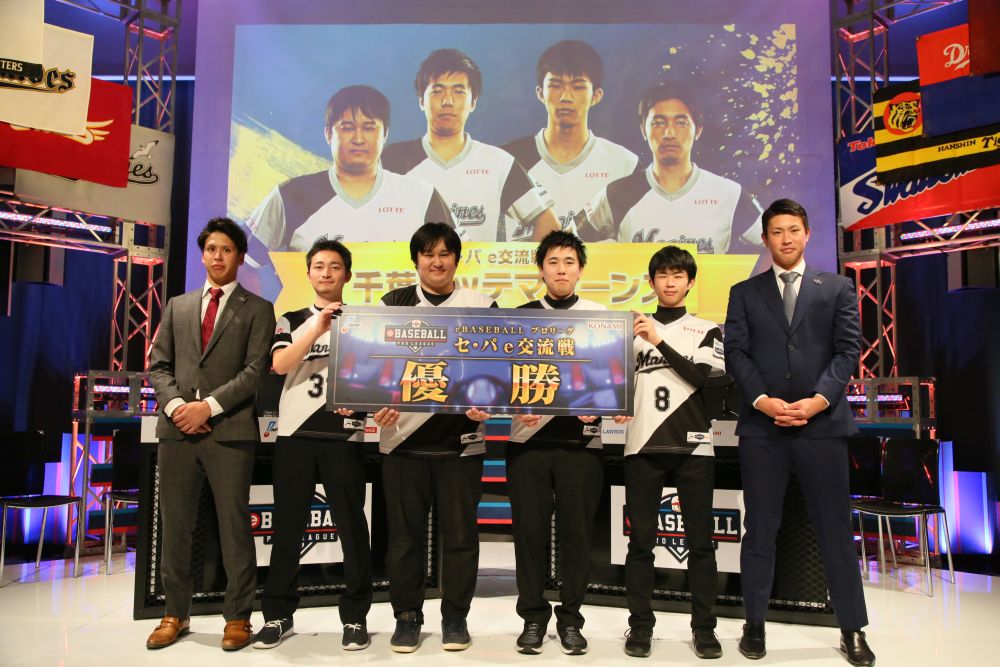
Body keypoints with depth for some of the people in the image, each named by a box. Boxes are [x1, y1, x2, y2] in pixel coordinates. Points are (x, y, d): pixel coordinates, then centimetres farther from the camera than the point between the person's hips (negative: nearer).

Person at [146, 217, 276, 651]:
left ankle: (238, 617, 11)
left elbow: (255, 370, -5)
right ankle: (176, 613, 22)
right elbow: (158, 365, 12)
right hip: (177, 430, 4)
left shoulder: (257, 309, 5)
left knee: (234, 525, 1)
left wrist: (209, 405, -13)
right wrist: (174, 404, -5)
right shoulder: (177, 306, 18)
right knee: (174, 525, 9)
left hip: (230, 431, -4)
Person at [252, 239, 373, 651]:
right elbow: (279, 364, -5)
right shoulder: (292, 321, 12)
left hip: (344, 433, -1)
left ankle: (355, 616, 10)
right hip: (295, 432, 1)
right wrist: (317, 329, -16)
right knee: (288, 524, 6)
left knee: (350, 524, 1)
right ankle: (278, 614, 18)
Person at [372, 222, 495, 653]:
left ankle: (455, 617, 21)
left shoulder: (482, 307, 5)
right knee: (404, 532, 8)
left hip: (460, 436, -1)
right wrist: (379, 404, -11)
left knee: (459, 532, 6)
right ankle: (407, 616, 22)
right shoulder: (393, 304, 8)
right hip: (404, 434, 1)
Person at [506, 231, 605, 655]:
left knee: (577, 530, 4)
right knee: (530, 529, 5)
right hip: (529, 438, 1)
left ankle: (570, 619, 19)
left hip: (581, 439, 0)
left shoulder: (601, 318, 9)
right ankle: (533, 617, 19)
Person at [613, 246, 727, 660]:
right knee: (641, 540, 2)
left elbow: (709, 377, -7)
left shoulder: (707, 331, 10)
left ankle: (704, 627, 13)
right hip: (643, 446, 1)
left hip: (694, 447, -1)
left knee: (700, 540, 3)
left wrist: (660, 342, -11)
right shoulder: (635, 328, 14)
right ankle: (640, 626, 11)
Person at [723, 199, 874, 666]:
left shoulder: (837, 289, 11)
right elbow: (736, 353, 3)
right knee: (760, 530, 6)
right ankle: (755, 624, 16)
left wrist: (818, 400, -11)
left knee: (835, 528, 5)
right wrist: (762, 400, -11)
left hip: (822, 422, 0)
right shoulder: (744, 293, 12)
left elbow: (848, 350, 2)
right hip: (762, 426, 0)